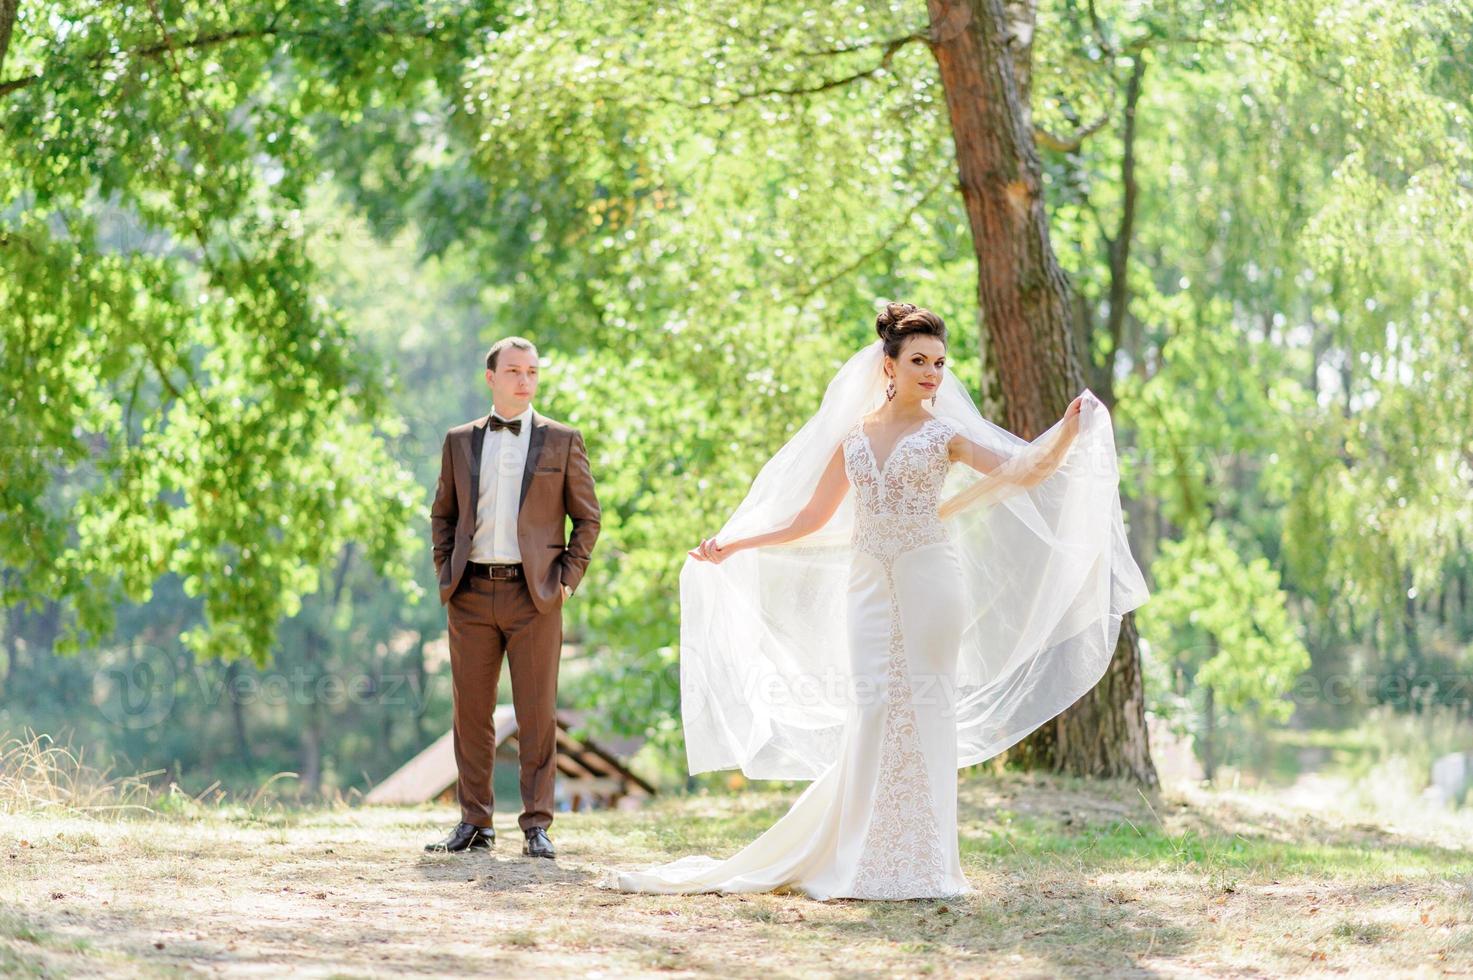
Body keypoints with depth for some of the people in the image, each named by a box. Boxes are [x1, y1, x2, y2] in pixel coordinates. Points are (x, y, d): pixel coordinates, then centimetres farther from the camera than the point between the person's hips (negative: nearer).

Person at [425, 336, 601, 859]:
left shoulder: (563, 441, 5)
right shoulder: (460, 441, 11)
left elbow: (587, 517, 8)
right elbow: (442, 513, 19)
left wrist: (568, 579, -2)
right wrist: (445, 571, 7)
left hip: (534, 595, -2)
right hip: (472, 594, 2)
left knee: (537, 714, -3)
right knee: (471, 712, 4)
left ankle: (537, 826, 1)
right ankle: (474, 823, 11)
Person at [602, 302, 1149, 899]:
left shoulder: (946, 434, 3)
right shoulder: (851, 435, 12)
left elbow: (1029, 470, -6)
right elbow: (810, 518, 20)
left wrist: (1070, 430, -22)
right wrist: (733, 545, 17)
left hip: (928, 582, -3)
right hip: (867, 586, 3)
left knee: (923, 710, -4)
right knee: (872, 712, -3)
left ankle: (919, 865, -1)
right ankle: (872, 864, 2)